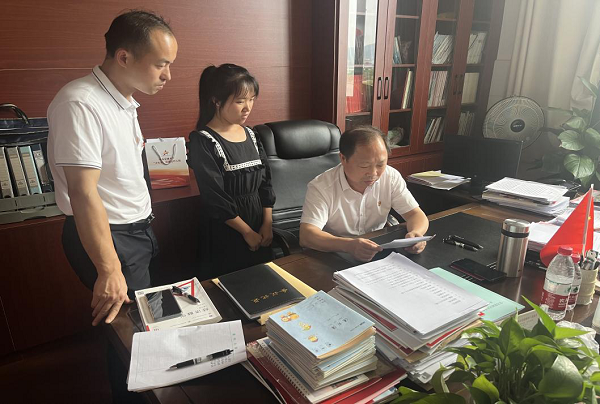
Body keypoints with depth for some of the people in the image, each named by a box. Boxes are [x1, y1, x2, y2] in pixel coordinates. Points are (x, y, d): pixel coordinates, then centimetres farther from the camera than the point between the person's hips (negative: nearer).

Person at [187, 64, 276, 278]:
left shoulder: (250, 135, 7)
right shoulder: (202, 141, -13)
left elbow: (265, 180, 7)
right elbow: (214, 197, -16)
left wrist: (267, 224, -2)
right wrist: (247, 231, -11)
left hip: (259, 229, 6)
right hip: (224, 233, -6)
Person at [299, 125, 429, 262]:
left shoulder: (391, 177, -6)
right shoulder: (321, 187, -20)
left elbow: (416, 215, -3)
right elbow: (306, 236, -29)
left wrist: (415, 233, -27)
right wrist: (348, 245, -46)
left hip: (379, 256, 3)